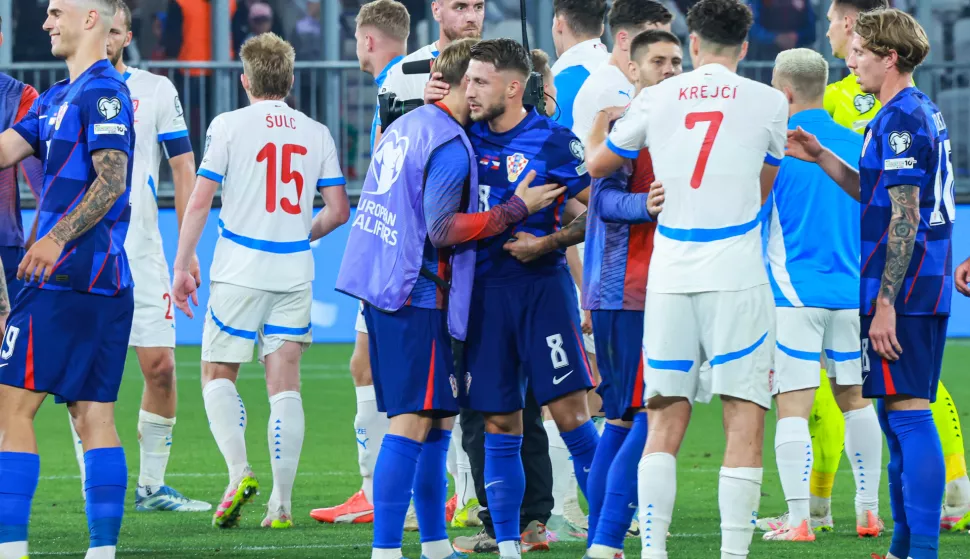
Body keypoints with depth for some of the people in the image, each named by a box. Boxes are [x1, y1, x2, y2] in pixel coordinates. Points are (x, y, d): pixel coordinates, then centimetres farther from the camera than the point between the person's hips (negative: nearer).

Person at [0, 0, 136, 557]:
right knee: (94, 415, 6)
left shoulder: (103, 92, -10)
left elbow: (112, 180, -18)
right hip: (107, 282, 9)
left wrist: (57, 238, -28)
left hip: (68, 278, -9)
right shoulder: (57, 98, 20)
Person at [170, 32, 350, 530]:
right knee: (284, 384, 4)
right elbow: (338, 210, 8)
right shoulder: (317, 134, 6)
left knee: (218, 374, 9)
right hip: (294, 274, 3)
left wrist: (182, 266, -1)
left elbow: (200, 201, -7)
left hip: (239, 269, -3)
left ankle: (239, 470, -13)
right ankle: (282, 503, -1)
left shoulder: (228, 125, -4)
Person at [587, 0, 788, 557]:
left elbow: (596, 166, 22)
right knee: (745, 423, -1)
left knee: (665, 424, 6)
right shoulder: (769, 102, 3)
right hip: (738, 277, -2)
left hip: (669, 278, 2)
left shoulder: (656, 98, 8)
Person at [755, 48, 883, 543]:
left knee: (793, 406, -5)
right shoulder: (857, 146, 8)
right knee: (855, 398, 15)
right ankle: (868, 510, 18)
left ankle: (798, 519, -10)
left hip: (793, 294, -5)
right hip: (853, 293, 5)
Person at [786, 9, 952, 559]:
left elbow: (904, 218, -19)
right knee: (898, 418, 15)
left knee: (908, 412, -11)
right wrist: (821, 158, 21)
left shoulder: (900, 119, -15)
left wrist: (885, 303, -20)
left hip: (903, 289, -10)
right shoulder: (924, 112, 16)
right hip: (927, 290, 10)